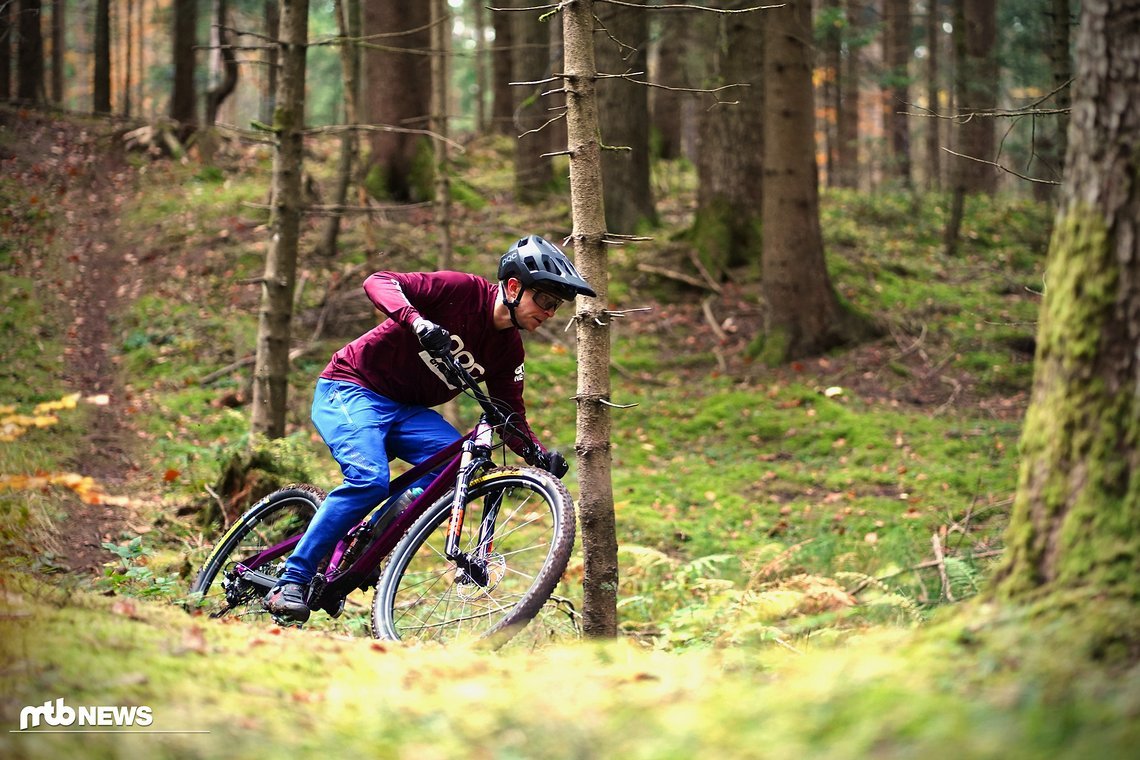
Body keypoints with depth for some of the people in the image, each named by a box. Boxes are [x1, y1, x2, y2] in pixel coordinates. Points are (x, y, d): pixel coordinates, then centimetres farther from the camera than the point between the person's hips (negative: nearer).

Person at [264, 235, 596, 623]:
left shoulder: (508, 350, 1)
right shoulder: (462, 290, -18)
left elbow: (511, 418, 3)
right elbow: (379, 282, -25)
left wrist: (540, 455, -18)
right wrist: (418, 321, -44)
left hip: (408, 410, 7)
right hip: (351, 389, -7)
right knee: (370, 480, -30)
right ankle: (291, 581, -19)